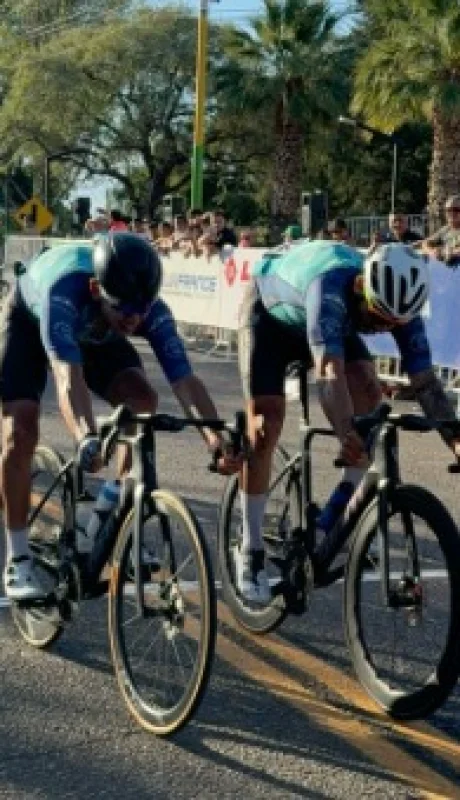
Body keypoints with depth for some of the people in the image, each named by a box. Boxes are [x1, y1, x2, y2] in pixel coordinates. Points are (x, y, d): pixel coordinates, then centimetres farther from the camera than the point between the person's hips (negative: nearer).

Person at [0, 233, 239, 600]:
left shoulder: (151, 311, -35)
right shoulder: (64, 289, -46)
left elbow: (185, 379, -41)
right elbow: (69, 376, -56)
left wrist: (216, 438, -58)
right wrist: (86, 439, -73)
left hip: (94, 334, 3)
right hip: (31, 323, -3)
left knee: (143, 400, -19)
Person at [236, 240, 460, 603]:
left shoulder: (398, 305, -29)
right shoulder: (330, 287, -45)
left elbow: (425, 381, -30)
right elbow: (330, 370, -56)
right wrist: (347, 434, -69)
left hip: (326, 322, 5)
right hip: (271, 312, -5)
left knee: (369, 394, -19)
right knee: (266, 426, -14)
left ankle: (339, 509, -4)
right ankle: (250, 551, -2)